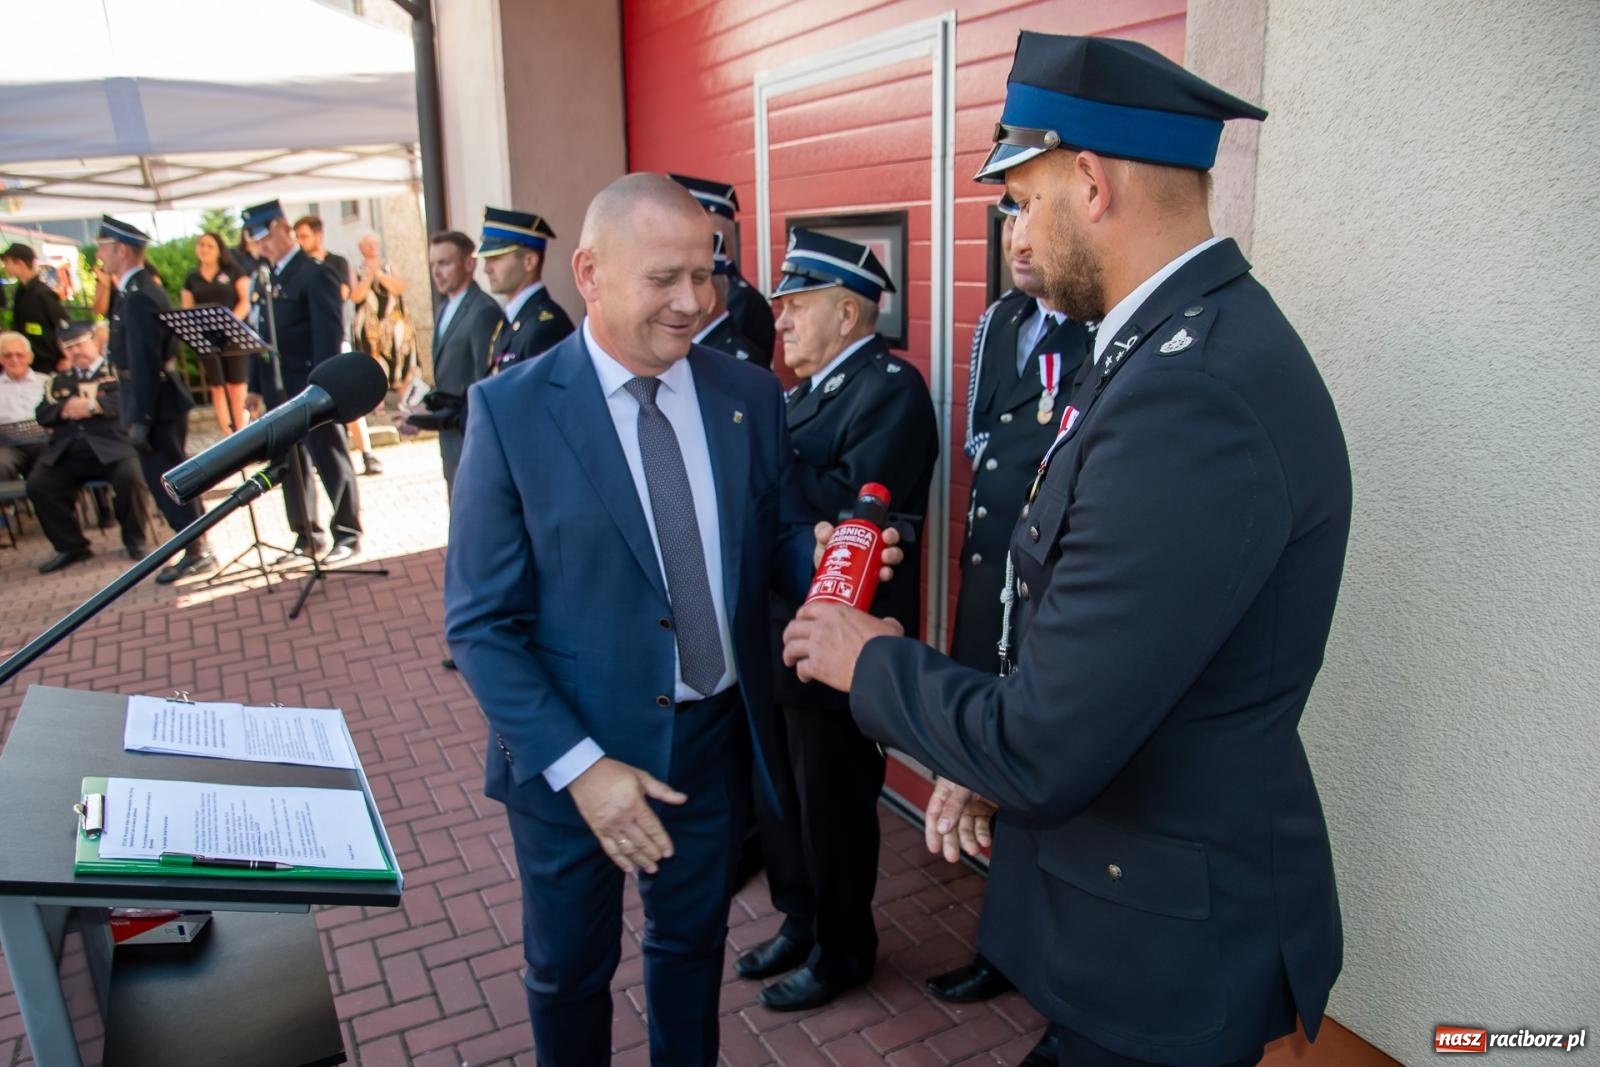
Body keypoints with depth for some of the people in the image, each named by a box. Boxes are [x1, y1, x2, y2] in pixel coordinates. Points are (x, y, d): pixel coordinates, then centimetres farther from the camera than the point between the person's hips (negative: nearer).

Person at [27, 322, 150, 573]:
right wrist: (64, 410, -7)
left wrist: (92, 406, -12)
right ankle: (70, 546, -2)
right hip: (66, 452, 4)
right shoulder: (59, 381, 27)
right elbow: (42, 414, 14)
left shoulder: (117, 372, 14)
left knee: (129, 476, -32)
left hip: (110, 447, -4)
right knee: (38, 485, -19)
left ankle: (135, 541, -10)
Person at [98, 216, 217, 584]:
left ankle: (196, 553, 6)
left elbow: (144, 363, -22)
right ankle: (198, 547, 23)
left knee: (164, 479, -2)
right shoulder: (144, 287, 12)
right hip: (161, 399, 10)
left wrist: (140, 419, -20)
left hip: (155, 403, -10)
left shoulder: (138, 297, -19)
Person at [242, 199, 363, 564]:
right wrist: (255, 384, 9)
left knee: (331, 463, 2)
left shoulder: (315, 275, -10)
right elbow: (262, 334, 13)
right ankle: (308, 536, 23)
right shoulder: (265, 278, 14)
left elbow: (330, 335, -15)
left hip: (311, 388, -8)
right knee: (291, 465, 13)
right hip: (277, 390, 8)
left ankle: (348, 534, 12)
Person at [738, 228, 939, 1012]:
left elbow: (853, 503, -28)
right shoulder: (811, 388, 12)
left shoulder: (894, 388, -15)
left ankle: (841, 953, 32)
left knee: (832, 805, 9)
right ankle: (799, 924, 43)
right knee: (780, 794, 21)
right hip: (780, 631, 9)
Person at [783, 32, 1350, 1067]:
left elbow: (1044, 754, -29)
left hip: (1167, 941, -8)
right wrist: (1004, 763, 2)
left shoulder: (1189, 398, -31)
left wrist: (869, 658, -13)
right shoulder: (1201, 336, 1)